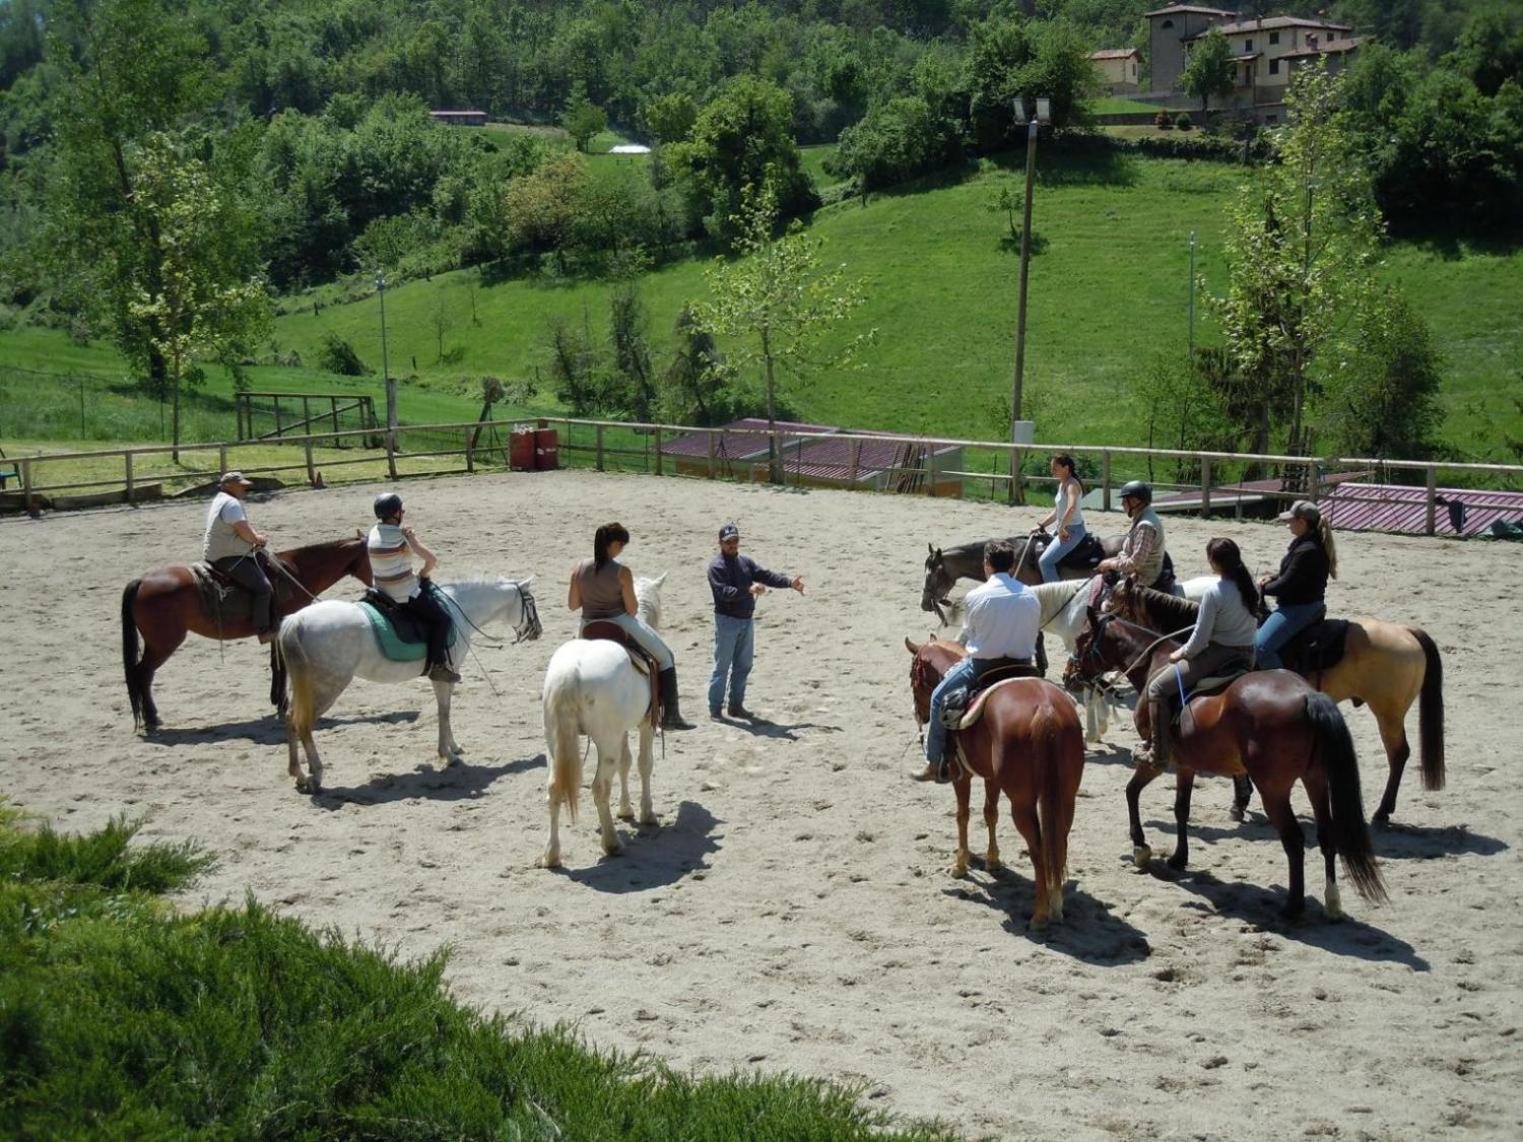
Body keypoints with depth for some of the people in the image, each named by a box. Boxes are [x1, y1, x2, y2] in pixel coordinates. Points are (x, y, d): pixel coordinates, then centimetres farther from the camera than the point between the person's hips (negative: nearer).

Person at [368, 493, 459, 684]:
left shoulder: (372, 534, 3)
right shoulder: (403, 535, -18)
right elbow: (432, 560, -19)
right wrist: (422, 574, 3)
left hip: (382, 594, 8)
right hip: (407, 596, -8)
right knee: (442, 617, 5)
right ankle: (437, 664, -3)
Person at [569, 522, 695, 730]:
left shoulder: (579, 569, -5)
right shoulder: (622, 572, -18)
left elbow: (572, 604, 2)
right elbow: (632, 609, -14)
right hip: (621, 625, -4)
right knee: (665, 657, 14)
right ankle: (670, 716, 11)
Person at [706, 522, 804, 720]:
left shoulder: (746, 562, 11)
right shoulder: (717, 566, -11)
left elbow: (766, 576, 4)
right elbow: (724, 592, -24)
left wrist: (790, 582, -8)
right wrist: (748, 590, -36)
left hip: (747, 620, 7)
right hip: (727, 621, -7)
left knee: (743, 666, 12)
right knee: (722, 666, -3)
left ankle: (736, 705, 23)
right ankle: (715, 709, 3)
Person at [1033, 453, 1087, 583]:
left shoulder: (1072, 485, -19)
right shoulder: (1062, 484, 11)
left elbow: (1071, 508, -37)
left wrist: (1061, 529, -30)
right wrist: (1041, 526, 13)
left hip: (1073, 531, -11)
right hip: (1062, 529, 11)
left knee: (1045, 561, -18)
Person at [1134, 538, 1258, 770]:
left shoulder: (1215, 592, -20)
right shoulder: (1250, 586, 2)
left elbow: (1199, 639, -17)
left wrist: (1181, 653, 2)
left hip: (1219, 655, -8)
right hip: (1247, 657, 9)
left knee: (1157, 687, 0)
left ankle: (1158, 753, -2)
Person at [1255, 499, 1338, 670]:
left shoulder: (1307, 550, -25)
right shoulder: (1304, 543, 9)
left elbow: (1286, 584, -23)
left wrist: (1263, 588, -6)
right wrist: (1271, 579, 4)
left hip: (1300, 608, -12)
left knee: (1261, 645, -23)